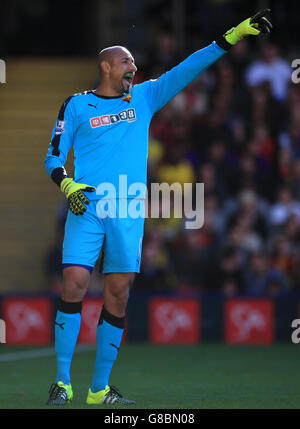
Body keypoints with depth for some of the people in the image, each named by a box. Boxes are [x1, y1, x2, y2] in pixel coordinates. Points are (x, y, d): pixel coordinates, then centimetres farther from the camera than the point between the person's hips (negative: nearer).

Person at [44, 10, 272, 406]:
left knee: (118, 296, 1)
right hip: (86, 208, -3)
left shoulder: (144, 97, 15)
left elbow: (186, 70, 8)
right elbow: (55, 156, 8)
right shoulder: (77, 105, 7)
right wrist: (67, 185, -13)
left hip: (129, 212, 3)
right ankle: (63, 382, -5)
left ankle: (100, 388, 7)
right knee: (74, 286, -13)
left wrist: (232, 37, 1)